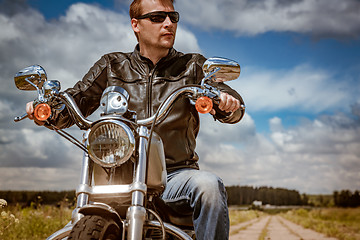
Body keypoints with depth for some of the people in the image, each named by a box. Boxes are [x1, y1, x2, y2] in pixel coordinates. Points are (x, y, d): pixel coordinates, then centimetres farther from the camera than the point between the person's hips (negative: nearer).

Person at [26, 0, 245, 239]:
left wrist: (228, 103, -28)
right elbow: (74, 102, 9)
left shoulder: (192, 66, 11)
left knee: (209, 185, -31)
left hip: (176, 174, 0)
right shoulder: (112, 66, 14)